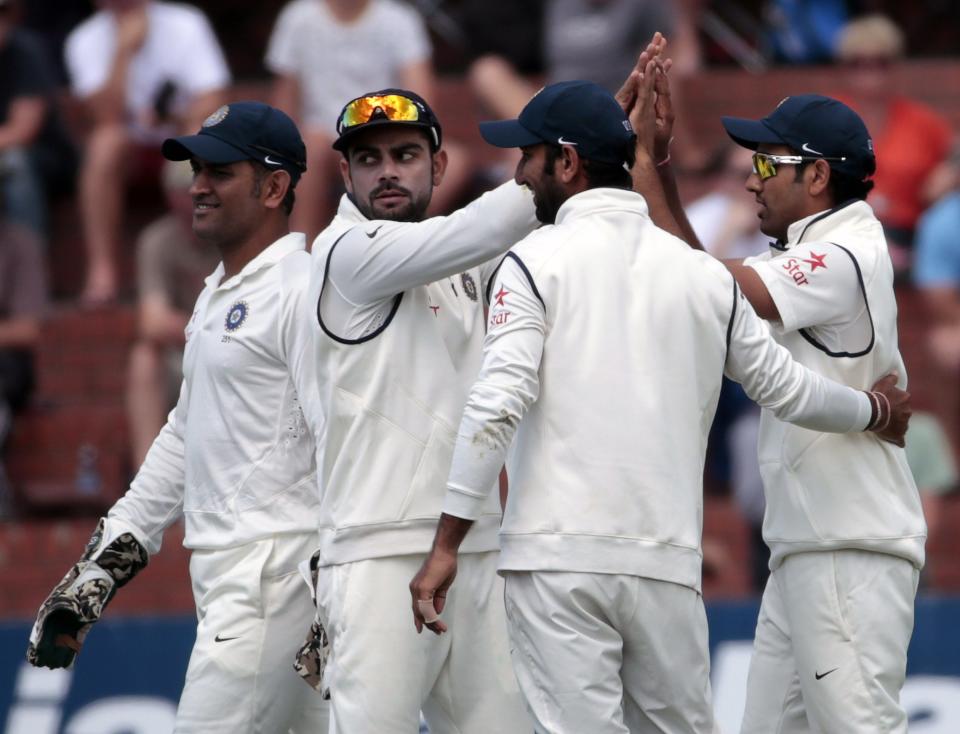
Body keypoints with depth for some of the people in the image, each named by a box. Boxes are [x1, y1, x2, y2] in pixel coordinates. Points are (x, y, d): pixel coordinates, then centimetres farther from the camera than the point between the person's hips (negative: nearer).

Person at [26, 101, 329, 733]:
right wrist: (105, 562, 22)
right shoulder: (216, 296, 21)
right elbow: (184, 437, 28)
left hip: (277, 564, -9)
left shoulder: (306, 290, -11)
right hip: (223, 573, 9)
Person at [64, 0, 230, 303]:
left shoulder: (186, 25, -12)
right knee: (105, 142, -33)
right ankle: (101, 272, -34)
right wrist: (124, 49, -29)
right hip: (131, 141, 0)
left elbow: (210, 105, -17)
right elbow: (107, 118, -23)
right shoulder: (86, 41, -12)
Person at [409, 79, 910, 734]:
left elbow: (496, 407, -11)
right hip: (668, 567, 4)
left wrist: (446, 545, -10)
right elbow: (785, 387, 20)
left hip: (559, 558, -4)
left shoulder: (537, 263, -1)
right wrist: (876, 411, 40)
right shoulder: (705, 274, 11)